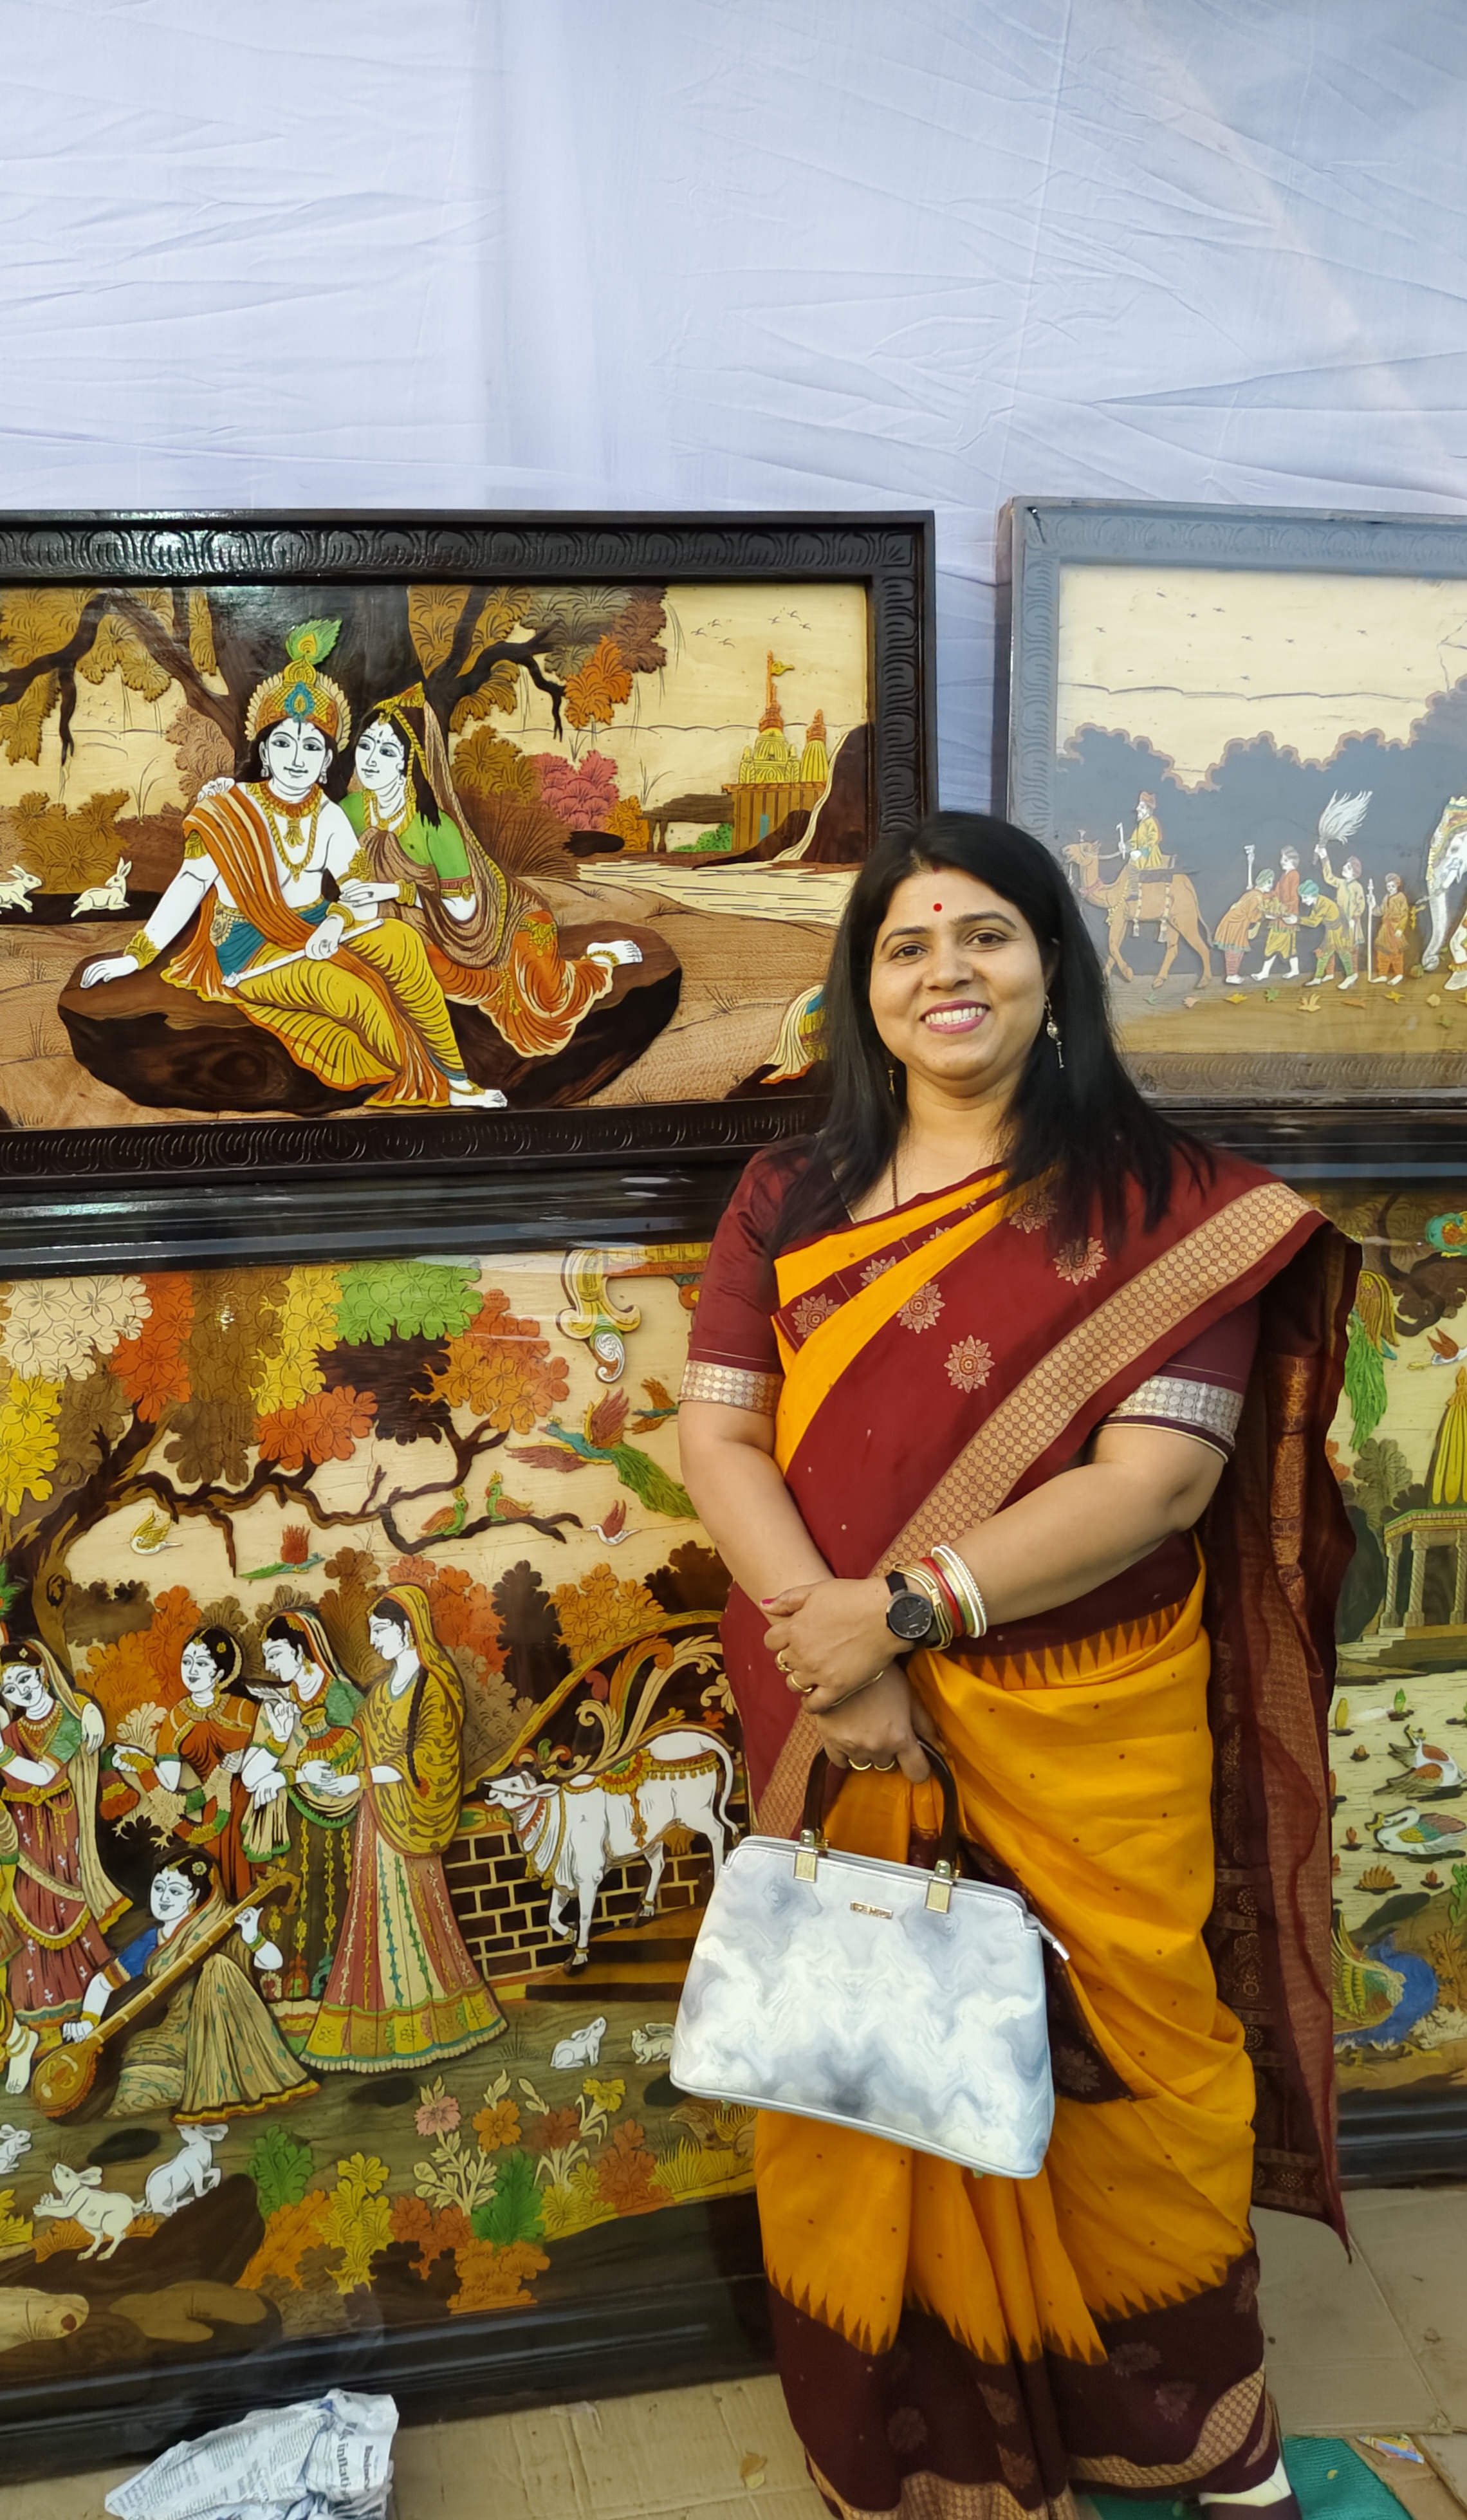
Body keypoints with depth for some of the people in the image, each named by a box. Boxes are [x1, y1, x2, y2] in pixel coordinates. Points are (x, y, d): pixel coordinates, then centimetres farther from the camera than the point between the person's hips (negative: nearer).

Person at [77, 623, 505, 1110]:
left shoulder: (329, 817, 5)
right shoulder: (230, 811, -6)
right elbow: (188, 888, -5)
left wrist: (337, 920, -23)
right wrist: (136, 956, -9)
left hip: (313, 937, 4)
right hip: (251, 954, -4)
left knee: (401, 940, -25)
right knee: (353, 993, -32)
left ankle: (454, 1078, -22)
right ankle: (432, 1090, -16)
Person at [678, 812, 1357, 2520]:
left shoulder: (1159, 1202, -5)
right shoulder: (788, 1202, 4)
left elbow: (1161, 1474, -14)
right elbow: (717, 1434, -2)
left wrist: (909, 1604, -20)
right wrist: (829, 1638, -17)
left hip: (1087, 1735, -2)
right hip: (845, 1732, 2)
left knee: (1114, 2073, 12)